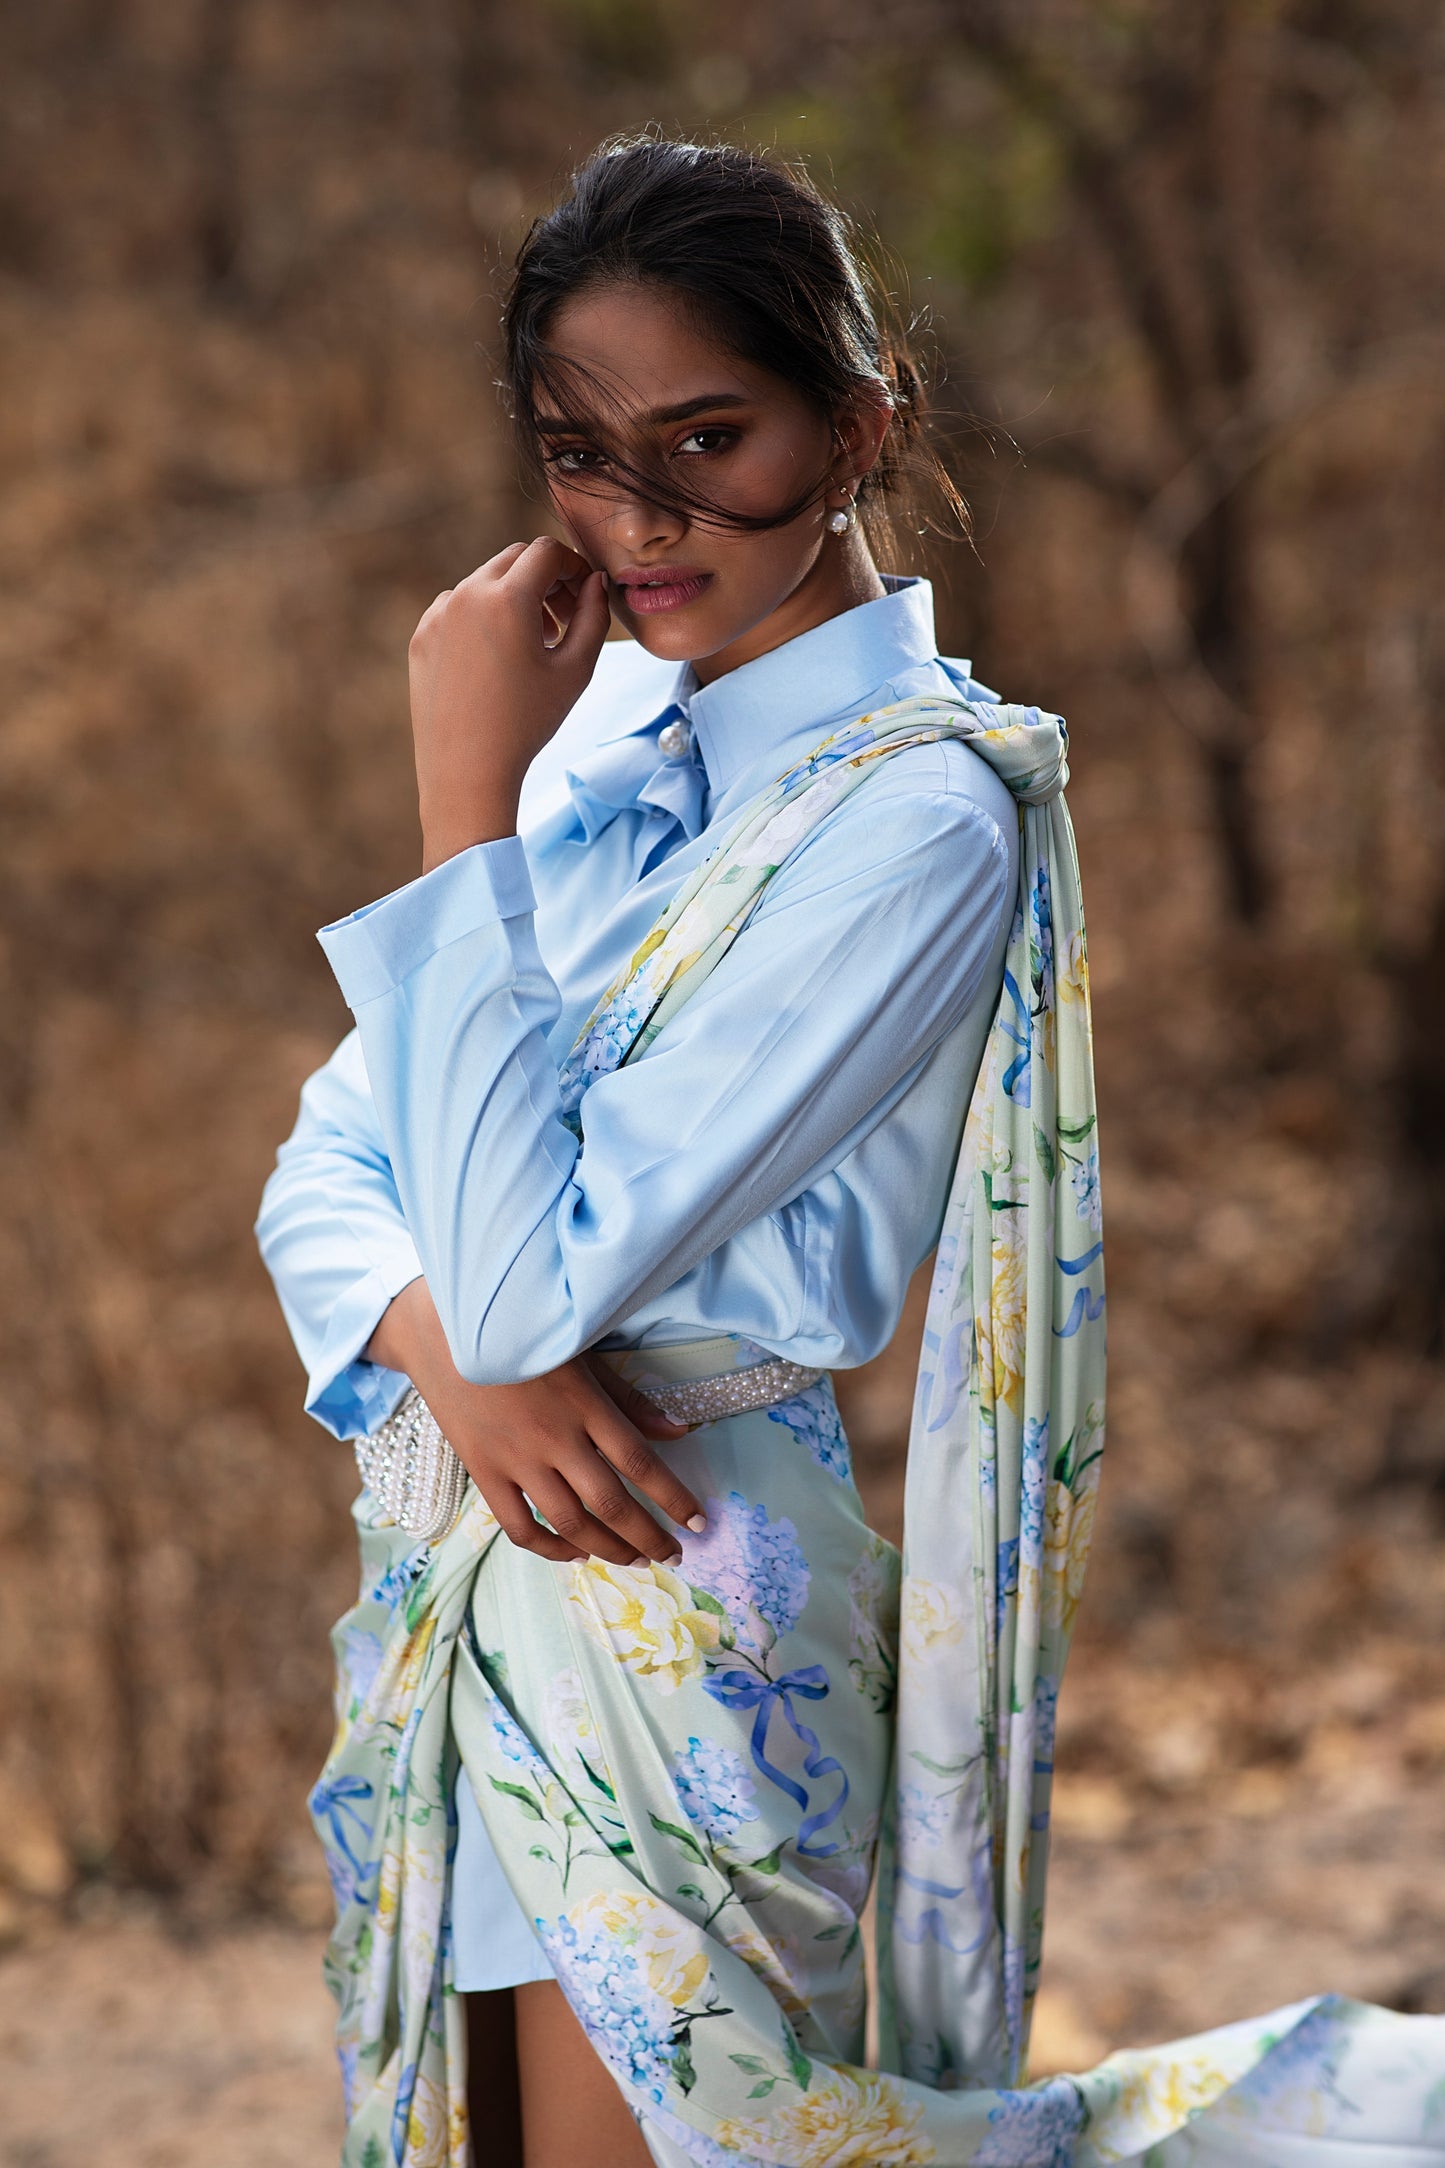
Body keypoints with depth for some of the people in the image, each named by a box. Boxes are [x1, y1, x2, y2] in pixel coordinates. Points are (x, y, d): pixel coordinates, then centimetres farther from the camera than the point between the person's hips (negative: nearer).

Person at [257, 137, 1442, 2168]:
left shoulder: (919, 816, -17)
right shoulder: (610, 733, 6)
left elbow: (534, 1276, -23)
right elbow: (325, 1164, 6)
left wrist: (468, 800, -19)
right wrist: (456, 1347, -15)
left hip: (677, 1619, -8)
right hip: (458, 1582, 8)